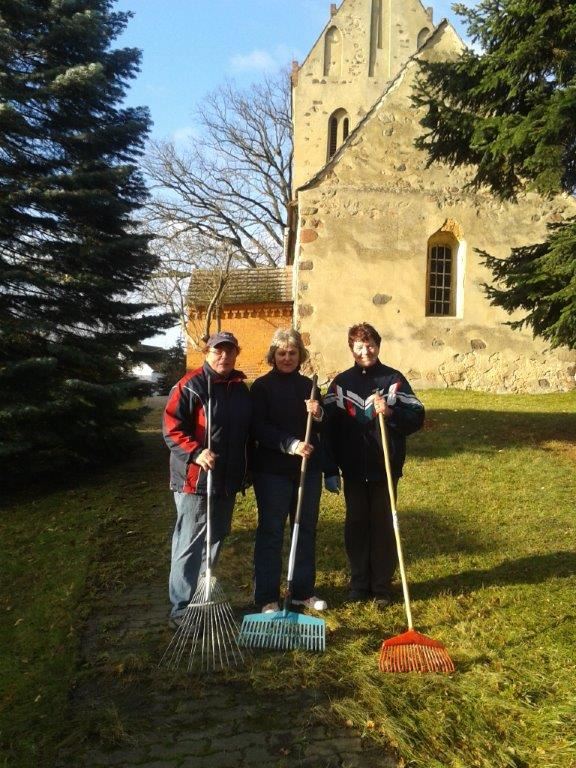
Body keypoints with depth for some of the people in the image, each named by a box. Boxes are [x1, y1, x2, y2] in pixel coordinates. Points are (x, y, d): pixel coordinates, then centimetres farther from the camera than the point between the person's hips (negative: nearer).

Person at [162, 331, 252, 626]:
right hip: (194, 480, -7)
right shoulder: (190, 385, -10)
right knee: (189, 545, -2)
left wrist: (243, 472, 19)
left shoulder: (241, 389, 11)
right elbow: (171, 428, -15)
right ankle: (182, 609, 8)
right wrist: (196, 452, -28)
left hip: (227, 481, 7)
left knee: (215, 541, 17)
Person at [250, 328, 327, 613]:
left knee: (307, 530, 12)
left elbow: (324, 427, 12)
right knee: (271, 532, 2)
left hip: (308, 468, 5)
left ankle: (304, 591, 26)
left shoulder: (307, 385, 9)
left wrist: (319, 415, -11)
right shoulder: (262, 386, -4)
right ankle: (267, 598, 12)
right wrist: (291, 444, -26)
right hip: (272, 471, -5)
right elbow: (259, 429, -14)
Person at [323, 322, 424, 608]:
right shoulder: (341, 383, 5)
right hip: (353, 470, 2)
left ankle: (382, 587, 19)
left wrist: (390, 413, -24)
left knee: (383, 527, 6)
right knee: (356, 527, 9)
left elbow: (417, 417, -5)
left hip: (385, 468, -2)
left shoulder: (393, 379, -1)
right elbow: (329, 427, 3)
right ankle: (359, 584, 23)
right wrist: (331, 470, 0)